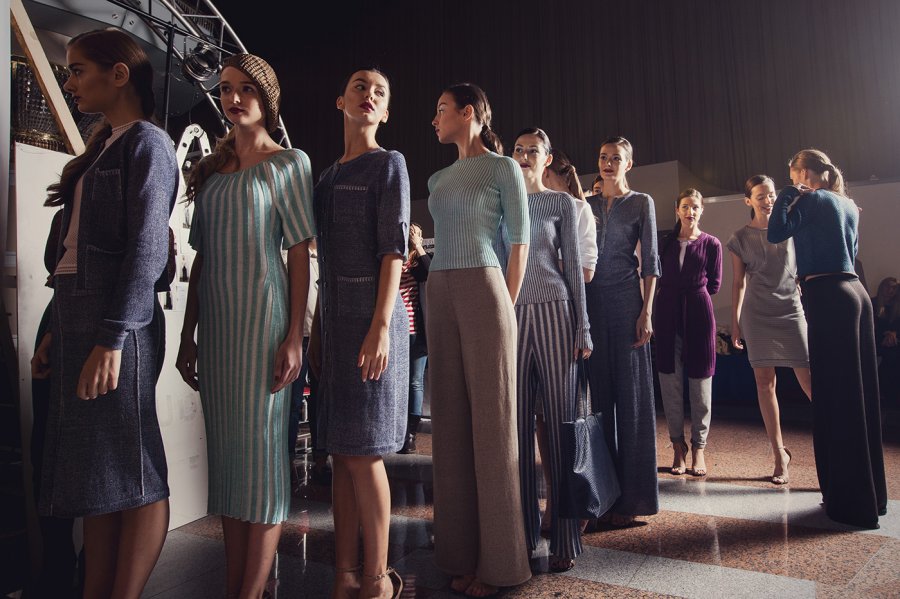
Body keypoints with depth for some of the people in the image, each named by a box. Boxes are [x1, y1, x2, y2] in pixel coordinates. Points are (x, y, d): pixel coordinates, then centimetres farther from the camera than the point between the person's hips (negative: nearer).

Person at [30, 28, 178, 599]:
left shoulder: (148, 143, -4)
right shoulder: (104, 147, 22)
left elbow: (148, 249, -15)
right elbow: (79, 250, 20)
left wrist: (112, 340, -20)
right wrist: (59, 331, 17)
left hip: (117, 327, -9)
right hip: (78, 320, 9)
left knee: (131, 474, -2)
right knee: (93, 474, 11)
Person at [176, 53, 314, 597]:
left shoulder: (288, 162, 2)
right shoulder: (212, 169, 17)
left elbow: (299, 254, -6)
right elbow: (202, 257, 15)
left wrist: (294, 337, -14)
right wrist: (188, 336, 10)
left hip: (263, 318, -6)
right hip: (217, 322, 6)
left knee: (262, 450, -3)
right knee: (226, 453, 8)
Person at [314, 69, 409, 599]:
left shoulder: (389, 163, 0)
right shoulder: (329, 175, 20)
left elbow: (394, 248, -10)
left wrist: (381, 326, -19)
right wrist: (319, 327, 13)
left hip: (372, 315, -7)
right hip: (335, 317, 7)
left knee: (362, 450, -5)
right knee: (341, 450, 8)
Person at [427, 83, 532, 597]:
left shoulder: (503, 168, 3)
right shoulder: (438, 179, 20)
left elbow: (520, 243, -2)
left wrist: (505, 307, -6)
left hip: (483, 291, -6)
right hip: (440, 295, 7)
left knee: (491, 419, -4)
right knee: (451, 420, 5)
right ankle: (463, 553, 15)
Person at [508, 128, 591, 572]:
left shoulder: (561, 203, 10)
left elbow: (573, 266, 6)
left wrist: (582, 328, -1)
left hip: (553, 312, -2)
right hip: (511, 315, 2)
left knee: (559, 420, -2)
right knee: (518, 423, 1)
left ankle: (564, 539, 4)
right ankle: (522, 530, 9)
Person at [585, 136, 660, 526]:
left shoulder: (641, 203, 6)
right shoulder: (586, 205, 15)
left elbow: (650, 260, 0)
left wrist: (646, 310, -10)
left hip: (626, 300, -3)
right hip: (591, 302, 3)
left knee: (631, 394, -1)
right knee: (598, 393, 4)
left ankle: (630, 497, 7)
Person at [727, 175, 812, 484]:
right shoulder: (740, 238, 7)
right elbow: (739, 282, 8)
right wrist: (735, 323, 6)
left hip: (791, 309, 0)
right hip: (757, 314, 0)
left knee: (809, 380, -10)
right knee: (765, 382, 1)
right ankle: (780, 454, 10)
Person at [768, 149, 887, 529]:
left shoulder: (812, 200, -5)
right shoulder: (848, 205, 20)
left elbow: (776, 234, -13)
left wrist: (788, 195, 0)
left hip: (827, 297, -9)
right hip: (855, 292, 9)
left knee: (835, 397, -5)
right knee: (859, 394, 13)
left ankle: (851, 502, 1)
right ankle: (870, 493, 24)